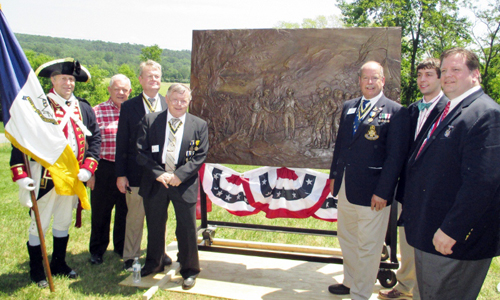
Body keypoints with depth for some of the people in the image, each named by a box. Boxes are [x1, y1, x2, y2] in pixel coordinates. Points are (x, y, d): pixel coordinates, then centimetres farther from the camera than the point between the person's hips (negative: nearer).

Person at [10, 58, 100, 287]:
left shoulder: (83, 108, 6)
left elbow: (95, 137, 7)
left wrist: (88, 167, -5)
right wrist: (20, 174, -17)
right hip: (45, 177, -5)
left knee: (63, 222, 18)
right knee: (40, 223, 7)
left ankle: (59, 264, 35)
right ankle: (36, 271, 24)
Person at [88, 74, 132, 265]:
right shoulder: (97, 112, -3)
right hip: (105, 169, -2)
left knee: (125, 210, 14)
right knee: (101, 211, 10)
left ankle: (122, 247, 33)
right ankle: (97, 250, 30)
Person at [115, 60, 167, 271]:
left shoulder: (169, 105, 4)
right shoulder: (129, 107, -1)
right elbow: (121, 142, 0)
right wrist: (120, 174, -3)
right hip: (137, 172, -1)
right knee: (135, 216, 9)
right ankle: (130, 257, 24)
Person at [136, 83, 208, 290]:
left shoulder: (199, 125, 2)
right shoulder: (150, 121, 2)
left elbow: (200, 156, -3)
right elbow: (141, 151, -2)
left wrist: (180, 175, -15)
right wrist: (158, 173, -14)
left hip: (184, 185, -1)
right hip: (155, 182, 2)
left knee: (187, 229, 5)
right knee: (155, 226, 17)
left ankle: (189, 270, 24)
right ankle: (154, 263, 40)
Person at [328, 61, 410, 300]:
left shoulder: (396, 112, -10)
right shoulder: (349, 107, 10)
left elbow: (396, 155, -13)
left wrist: (382, 191, -16)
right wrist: (334, 175, 12)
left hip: (372, 192, -6)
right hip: (345, 189, 7)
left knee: (368, 247, 7)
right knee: (346, 239, 22)